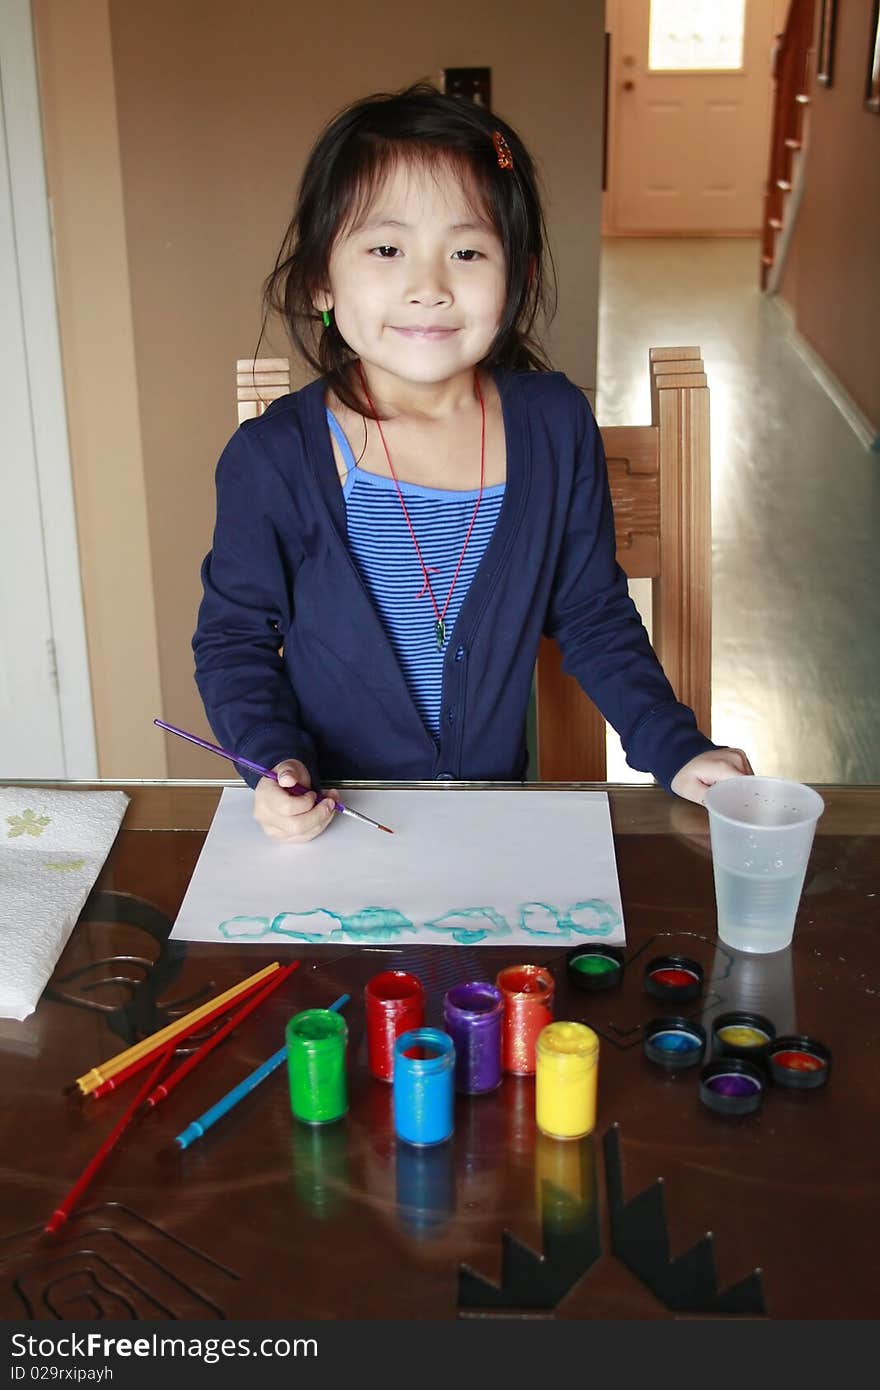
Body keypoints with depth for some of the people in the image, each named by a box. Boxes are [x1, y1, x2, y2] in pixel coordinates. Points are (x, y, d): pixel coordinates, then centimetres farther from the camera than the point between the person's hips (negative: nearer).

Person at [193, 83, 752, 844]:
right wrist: (276, 760, -17)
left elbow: (595, 617, 5)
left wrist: (675, 750, -3)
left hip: (499, 809, 0)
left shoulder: (556, 426, -5)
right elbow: (234, 639, -1)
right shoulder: (272, 458, -12)